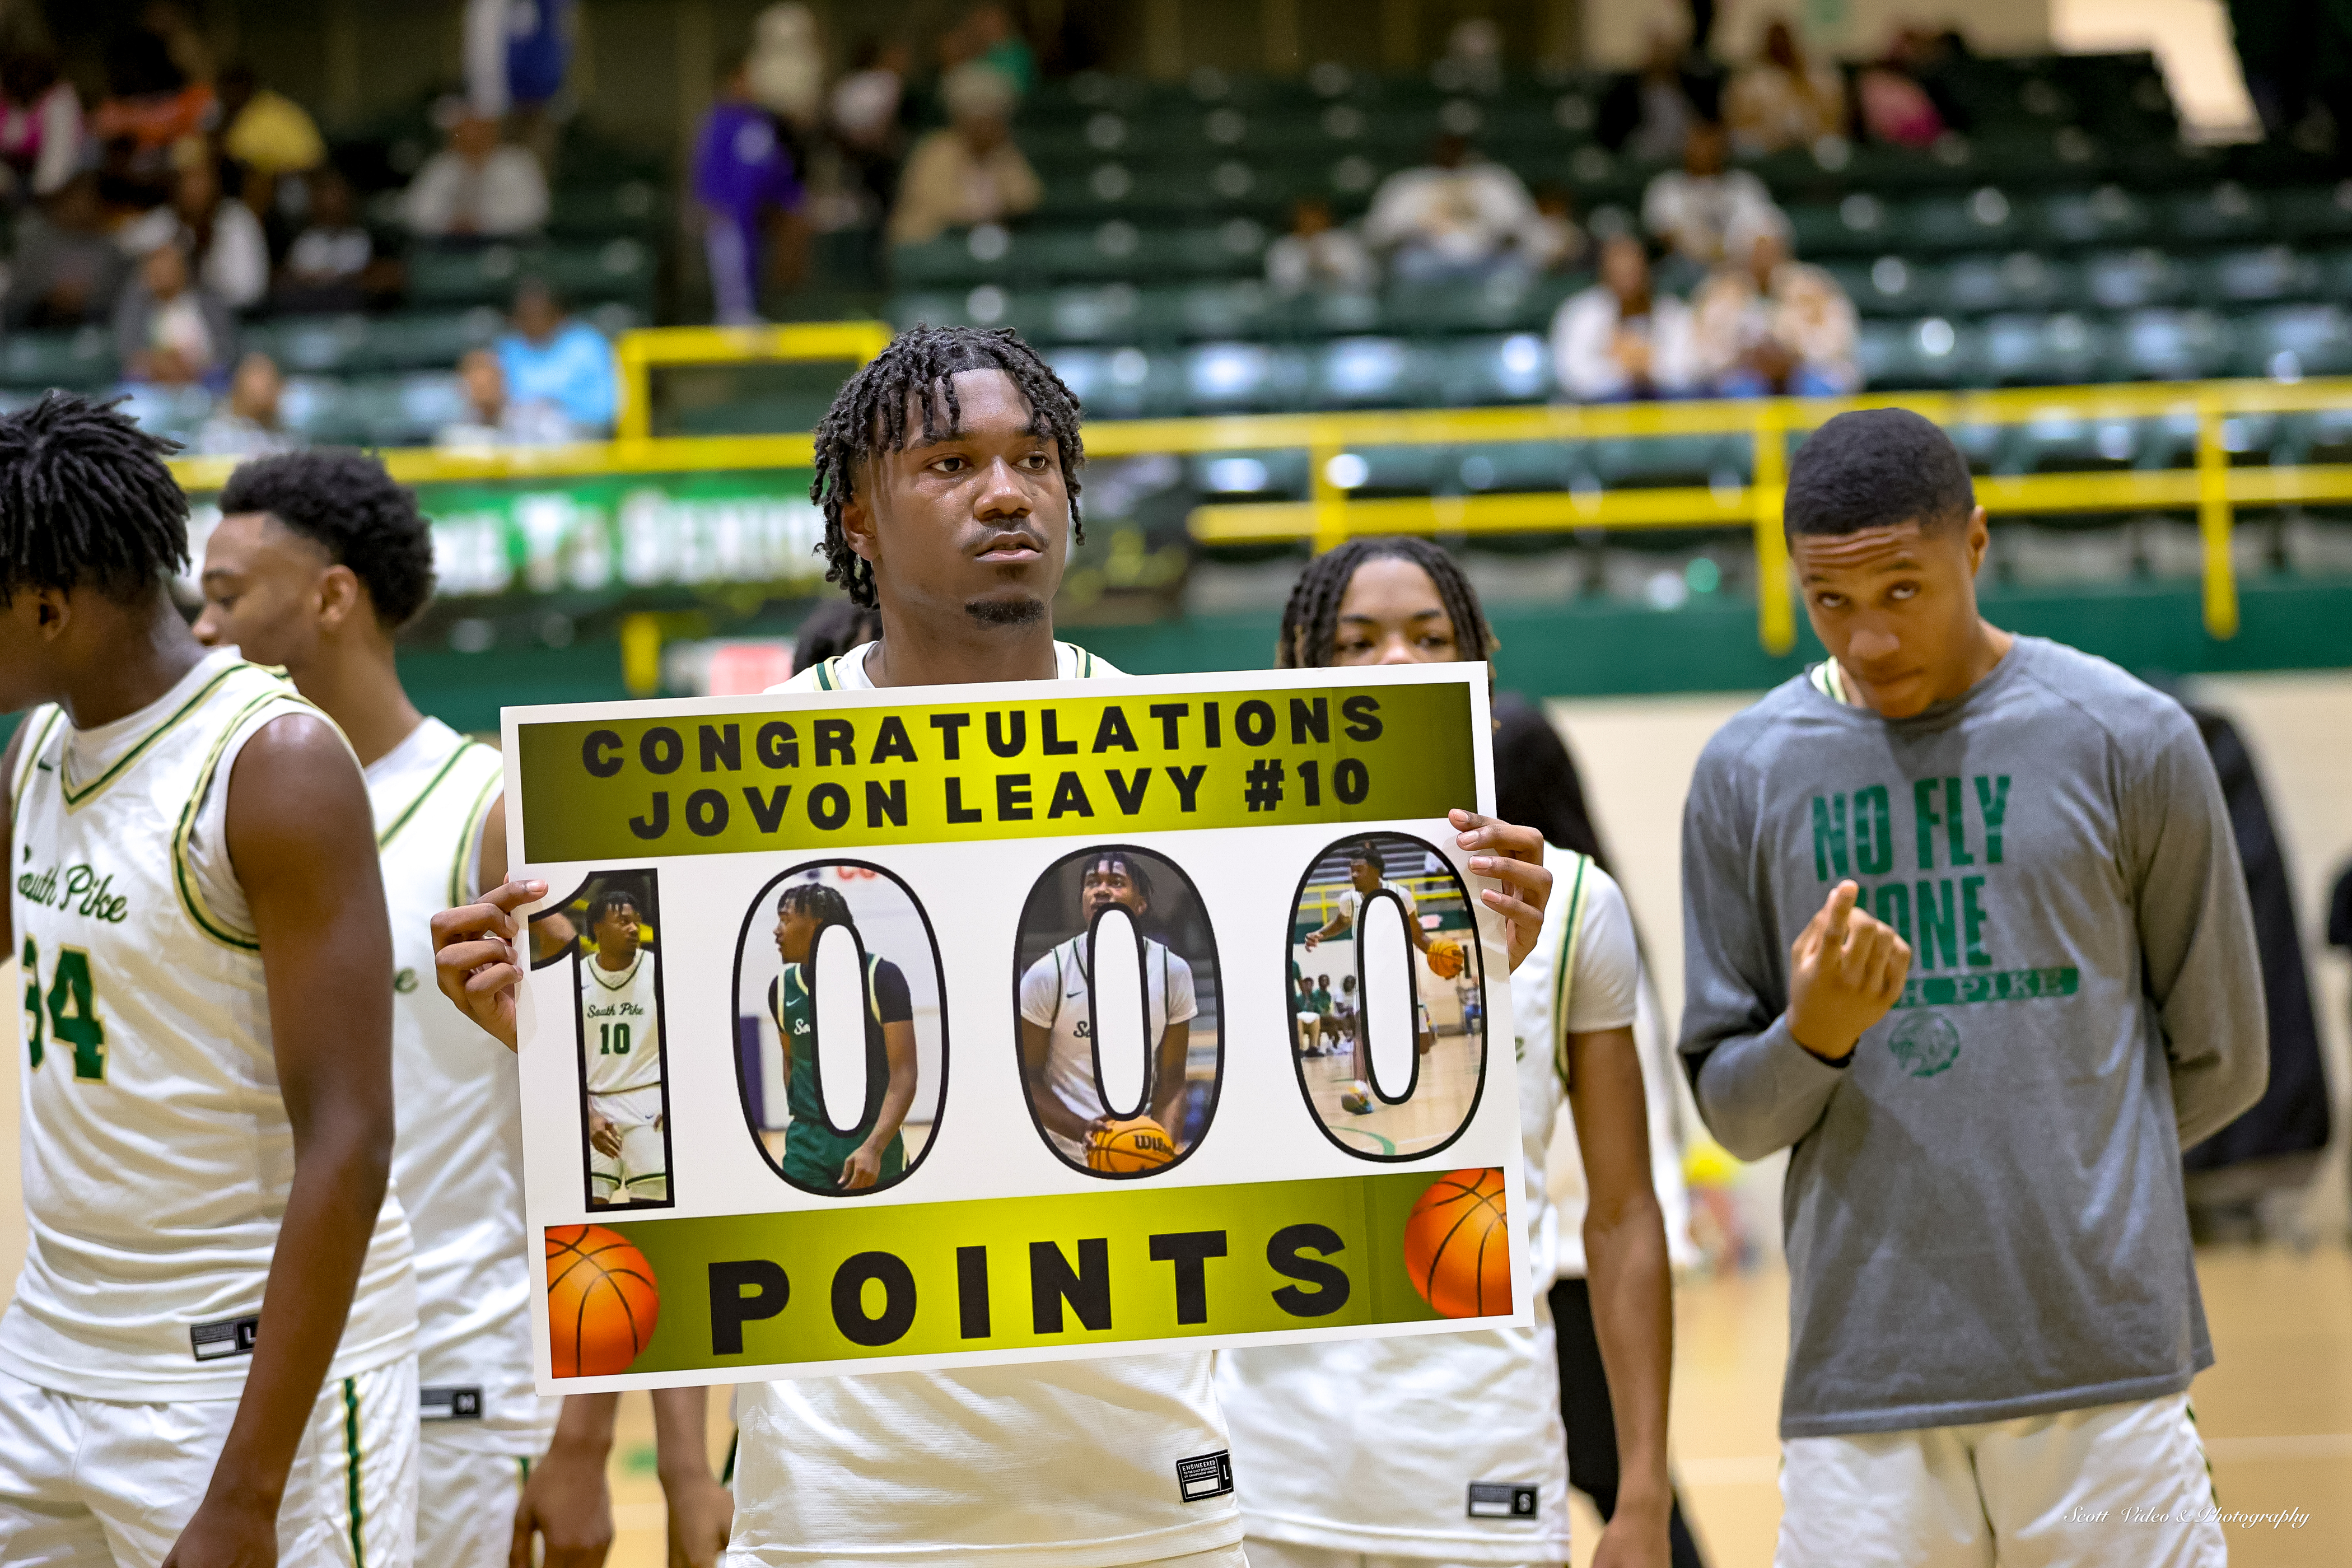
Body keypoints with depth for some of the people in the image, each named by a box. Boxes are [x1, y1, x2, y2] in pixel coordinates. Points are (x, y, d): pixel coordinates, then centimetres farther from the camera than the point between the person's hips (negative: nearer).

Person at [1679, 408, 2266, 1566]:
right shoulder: (1749, 773, 6)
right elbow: (1733, 1114, 8)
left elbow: (2219, 1060, 11)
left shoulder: (2130, 741, 2)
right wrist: (1815, 1036, -12)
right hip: (1859, 1384, 1)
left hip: (2107, 1371, -1)